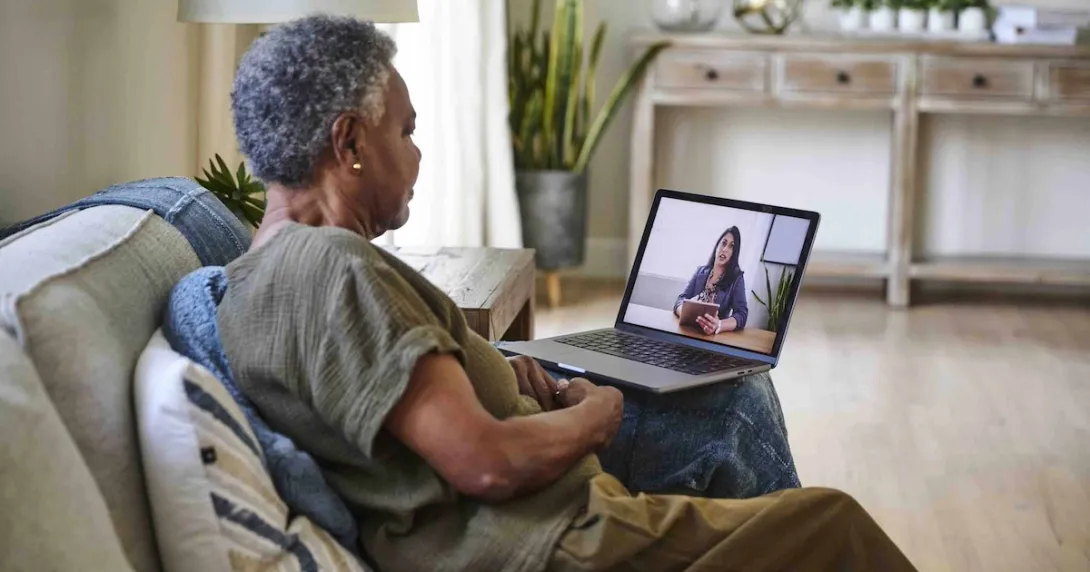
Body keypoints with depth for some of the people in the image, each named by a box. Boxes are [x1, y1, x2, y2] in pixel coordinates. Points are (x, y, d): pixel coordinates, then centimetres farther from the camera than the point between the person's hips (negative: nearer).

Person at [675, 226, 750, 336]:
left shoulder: (737, 278, 1)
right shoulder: (700, 271, 11)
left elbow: (742, 315, -11)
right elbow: (680, 301, 5)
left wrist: (718, 326, -32)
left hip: (715, 337, -2)